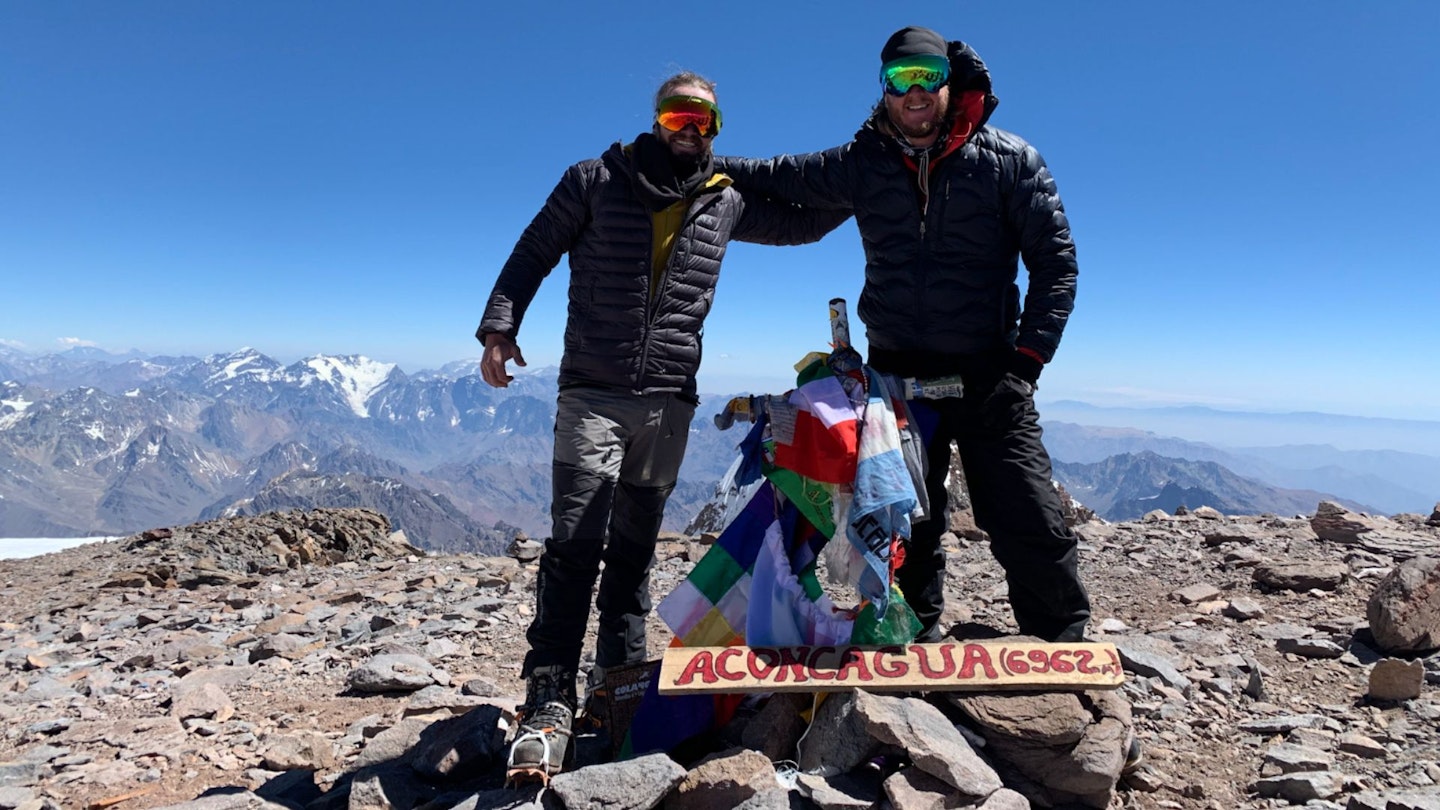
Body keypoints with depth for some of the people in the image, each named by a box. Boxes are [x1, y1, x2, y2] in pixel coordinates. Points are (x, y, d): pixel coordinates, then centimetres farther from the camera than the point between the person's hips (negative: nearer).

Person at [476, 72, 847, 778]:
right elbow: (534, 254, 6)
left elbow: (803, 225, 25)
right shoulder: (596, 181, 4)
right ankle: (549, 703, -8)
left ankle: (620, 686, 23)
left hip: (668, 400, 3)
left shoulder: (726, 203, 12)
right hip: (591, 392, -3)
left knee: (634, 549, 11)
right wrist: (499, 326, -6)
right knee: (574, 543, -12)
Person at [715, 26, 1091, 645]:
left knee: (1032, 529, -6)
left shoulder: (1009, 160, 1)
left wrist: (1028, 357, -6)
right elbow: (778, 177, 21)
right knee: (908, 526, 12)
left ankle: (1066, 651, 11)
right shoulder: (861, 164, 7)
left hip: (987, 378, -2)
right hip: (897, 377, 3)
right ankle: (921, 636, 28)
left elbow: (1055, 260, 1)